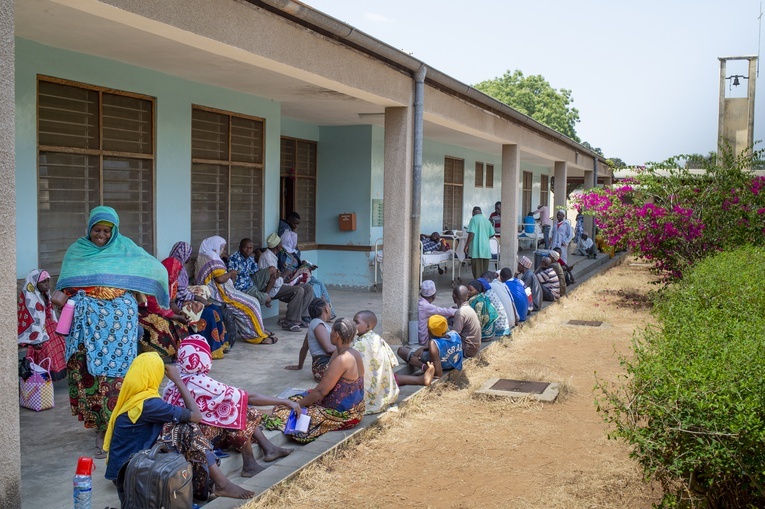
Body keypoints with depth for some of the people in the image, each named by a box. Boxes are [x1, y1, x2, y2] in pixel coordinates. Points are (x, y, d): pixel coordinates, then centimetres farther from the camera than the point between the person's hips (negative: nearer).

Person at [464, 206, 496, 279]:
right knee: (485, 270, 11)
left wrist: (466, 246, -8)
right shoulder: (487, 220, 12)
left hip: (477, 248, -5)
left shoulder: (474, 219, -5)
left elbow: (471, 234, -14)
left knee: (477, 270, -3)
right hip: (486, 249, 6)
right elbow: (492, 234, 16)